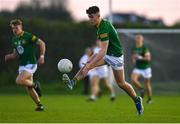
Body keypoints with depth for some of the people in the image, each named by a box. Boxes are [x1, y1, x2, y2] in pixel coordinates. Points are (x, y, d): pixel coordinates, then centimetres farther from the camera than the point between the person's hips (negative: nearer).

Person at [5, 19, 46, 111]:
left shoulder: (28, 36, -13)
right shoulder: (14, 40, 9)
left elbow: (42, 43, -9)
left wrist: (42, 56, -17)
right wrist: (8, 56, -4)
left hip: (30, 64, -8)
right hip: (22, 65, 8)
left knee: (19, 81, -25)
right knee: (29, 88, 8)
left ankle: (35, 85, 0)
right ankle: (39, 105, 21)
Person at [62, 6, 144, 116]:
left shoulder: (104, 28, -30)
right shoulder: (103, 23, -1)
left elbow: (103, 51, -36)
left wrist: (89, 65, -40)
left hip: (115, 55, -8)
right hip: (107, 53, 8)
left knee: (121, 83, 3)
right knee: (88, 64, -15)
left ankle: (137, 100, 24)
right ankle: (73, 82, -27)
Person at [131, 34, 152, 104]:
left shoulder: (145, 48, -16)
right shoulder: (135, 48, 3)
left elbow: (148, 58, -24)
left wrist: (140, 57, -31)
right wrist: (134, 59, 1)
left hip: (145, 68, -4)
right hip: (137, 68, 4)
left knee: (147, 83, 6)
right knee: (133, 79, -21)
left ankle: (149, 99, 25)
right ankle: (141, 90, 3)